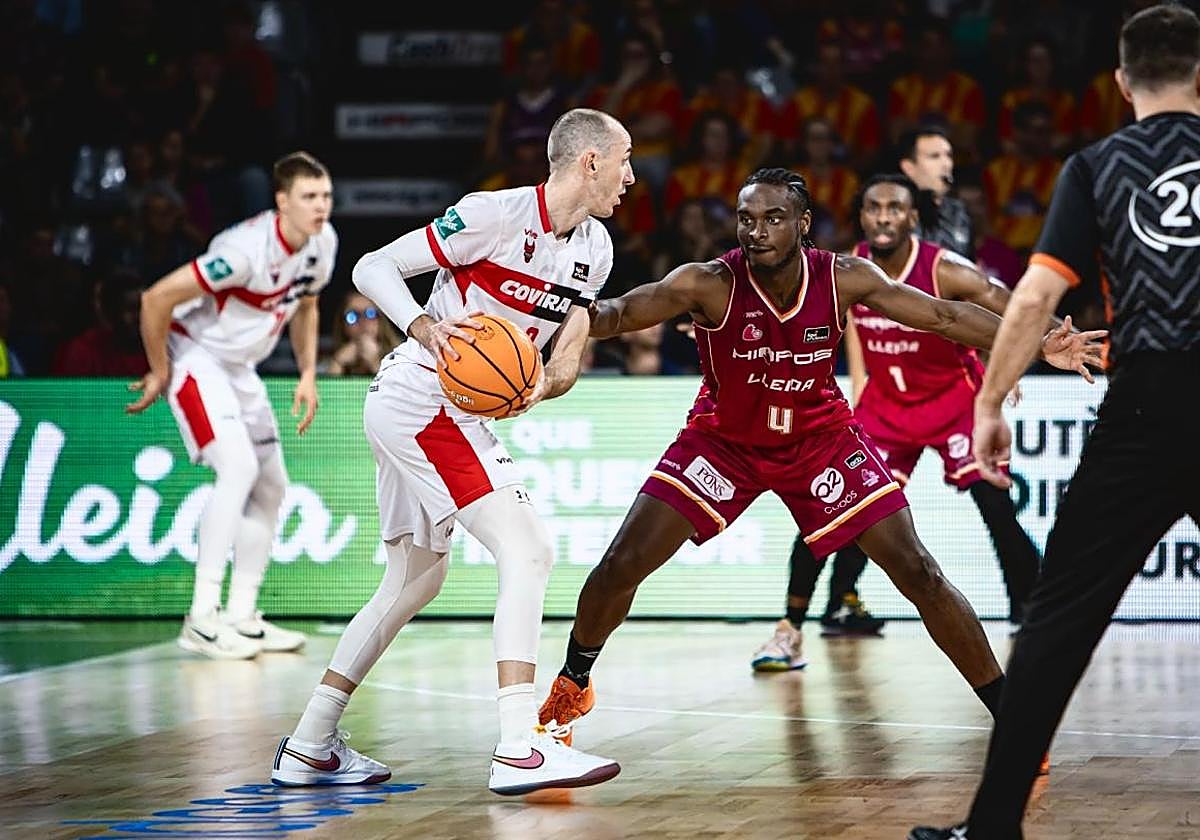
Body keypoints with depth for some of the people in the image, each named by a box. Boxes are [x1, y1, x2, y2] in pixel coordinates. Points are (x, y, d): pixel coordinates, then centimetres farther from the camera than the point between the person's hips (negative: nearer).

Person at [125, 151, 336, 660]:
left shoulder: (323, 242, -4)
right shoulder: (248, 248, -30)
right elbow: (156, 298, -27)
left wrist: (308, 376, 8)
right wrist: (159, 374, -17)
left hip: (241, 369, 9)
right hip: (195, 358, -9)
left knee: (271, 485, 8)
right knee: (239, 468, -24)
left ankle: (242, 617, 16)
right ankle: (202, 618, -23)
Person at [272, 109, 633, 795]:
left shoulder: (595, 249, 7)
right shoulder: (495, 214, -16)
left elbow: (568, 352, 15)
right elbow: (373, 267, -13)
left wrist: (544, 386, -8)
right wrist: (427, 328, -29)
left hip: (458, 415, 10)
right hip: (420, 400, -10)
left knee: (416, 579, 17)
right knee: (527, 549, -17)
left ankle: (308, 749, 23)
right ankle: (519, 749, -23)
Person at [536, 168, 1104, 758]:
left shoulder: (843, 279, -21)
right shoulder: (710, 284, -27)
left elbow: (946, 316, -14)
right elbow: (620, 312, -40)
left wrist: (1039, 343, -20)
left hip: (819, 438, 1)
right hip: (724, 439, -1)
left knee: (919, 575, -8)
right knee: (621, 565, -9)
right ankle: (571, 685, 19)